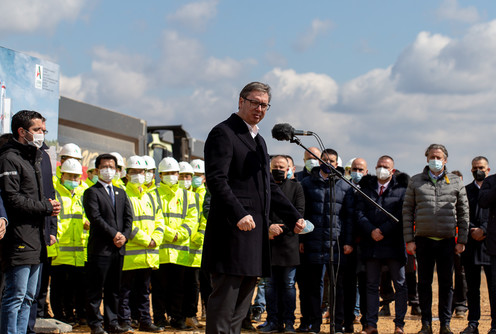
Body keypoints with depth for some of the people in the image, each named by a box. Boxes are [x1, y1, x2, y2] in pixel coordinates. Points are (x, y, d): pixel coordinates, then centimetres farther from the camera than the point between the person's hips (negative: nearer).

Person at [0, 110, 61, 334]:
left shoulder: (34, 158, 22)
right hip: (19, 240, -10)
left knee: (27, 297, 12)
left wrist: (48, 206, 8)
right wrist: (46, 207, -12)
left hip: (35, 241, 10)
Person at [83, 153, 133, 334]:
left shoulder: (121, 193, 19)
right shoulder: (92, 192, -1)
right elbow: (95, 217, -12)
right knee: (96, 288, -2)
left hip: (119, 248, 6)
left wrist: (124, 236, -4)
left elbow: (128, 217, 13)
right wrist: (114, 234, -15)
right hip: (100, 248, -6)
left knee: (114, 288, 10)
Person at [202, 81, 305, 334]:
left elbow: (269, 187, 26)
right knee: (224, 299, -8)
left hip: (255, 231, 9)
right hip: (233, 229, -9)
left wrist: (294, 218, 18)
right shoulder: (223, 133, -6)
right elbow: (216, 180, -17)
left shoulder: (259, 140, 22)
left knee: (242, 303, 11)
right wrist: (239, 214, -26)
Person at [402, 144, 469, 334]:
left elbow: (463, 212, 9)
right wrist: (409, 239, -1)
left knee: (446, 283, 4)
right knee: (424, 283, 5)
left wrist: (462, 240, 3)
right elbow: (407, 211, 6)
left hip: (447, 240, 0)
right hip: (423, 240, 0)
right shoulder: (415, 181, 7)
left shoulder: (456, 182, 8)